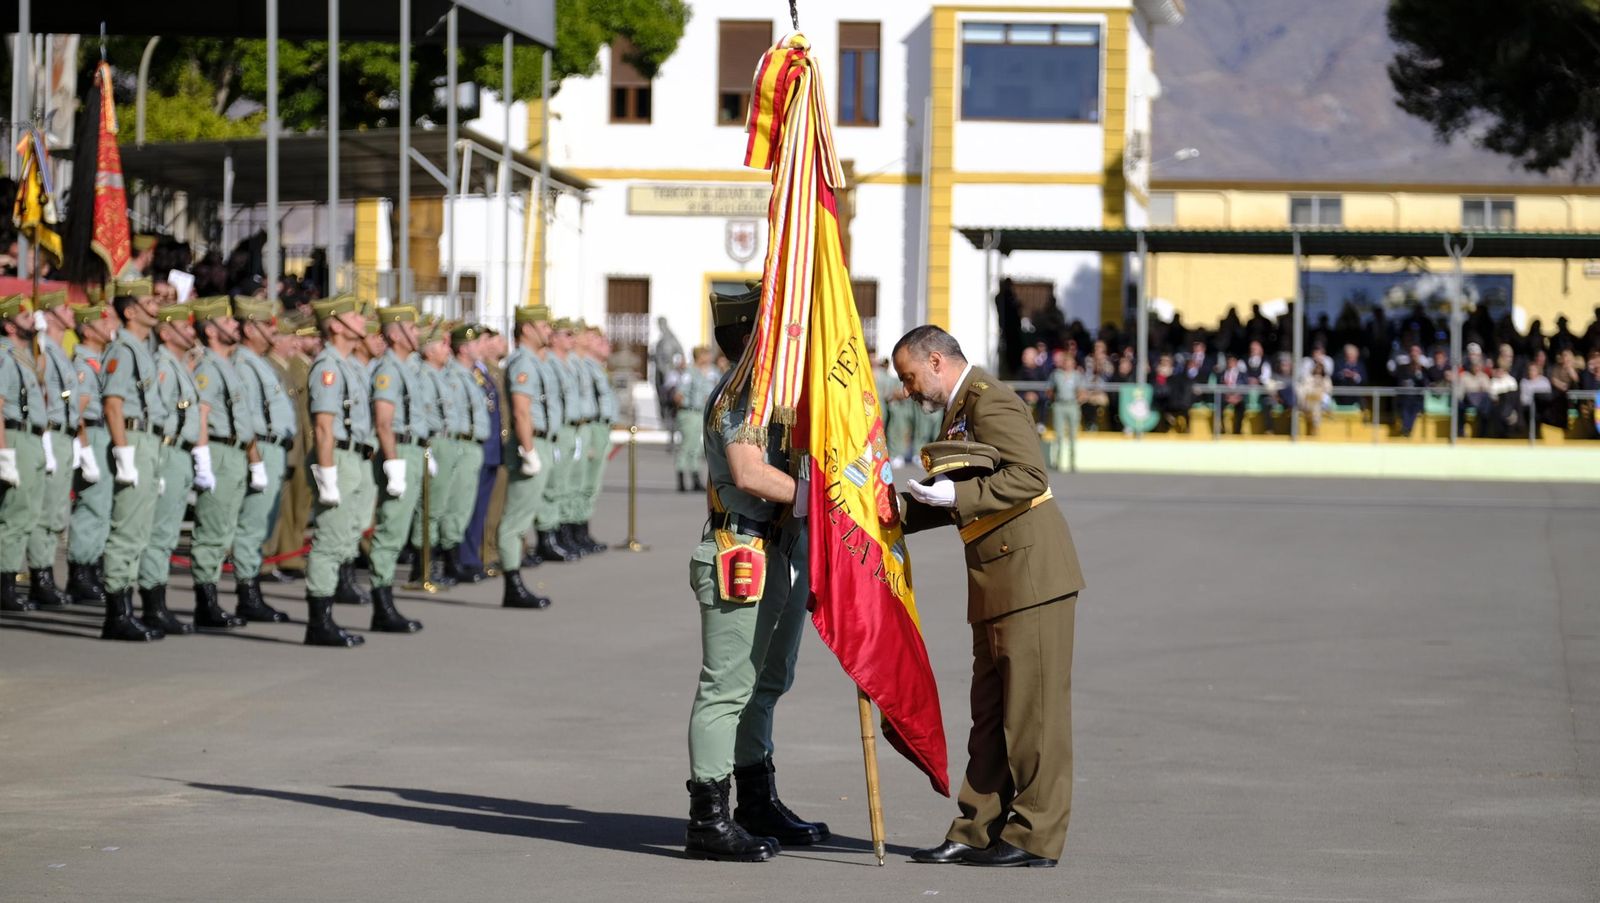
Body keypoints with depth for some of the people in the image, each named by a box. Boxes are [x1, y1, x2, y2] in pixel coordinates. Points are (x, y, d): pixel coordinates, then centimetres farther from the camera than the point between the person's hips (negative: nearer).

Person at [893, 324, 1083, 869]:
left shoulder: (989, 401, -12)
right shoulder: (958, 410, 20)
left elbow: (1029, 476, -22)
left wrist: (956, 495, -23)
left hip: (1031, 573, -11)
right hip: (997, 582, 11)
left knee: (1032, 707, -6)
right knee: (990, 710, 11)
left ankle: (1036, 838, -3)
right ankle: (979, 830, 15)